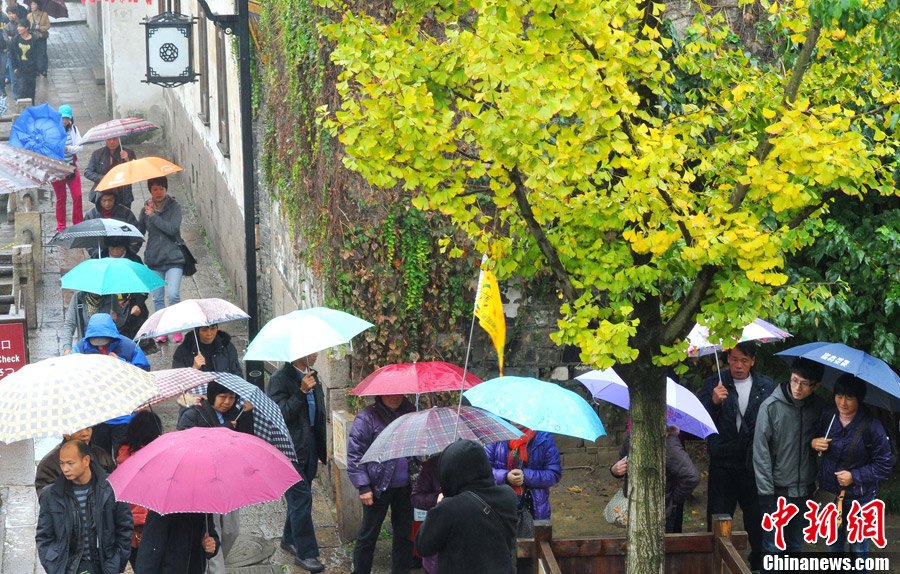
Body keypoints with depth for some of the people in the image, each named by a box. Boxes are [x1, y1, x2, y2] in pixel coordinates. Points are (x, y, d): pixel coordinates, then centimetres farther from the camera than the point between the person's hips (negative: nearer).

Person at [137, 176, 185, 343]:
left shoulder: (174, 207, -4)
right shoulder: (147, 208, 6)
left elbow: (172, 228, -18)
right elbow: (139, 231, 11)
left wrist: (153, 216, -15)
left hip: (173, 258, -4)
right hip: (154, 259, 4)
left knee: (173, 295, -13)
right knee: (157, 298, 7)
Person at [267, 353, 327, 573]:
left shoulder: (313, 377, 11)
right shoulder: (280, 379, -13)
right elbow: (279, 413, -20)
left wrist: (322, 448, 22)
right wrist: (301, 391, -26)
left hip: (310, 448, 7)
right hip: (291, 449, -7)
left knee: (299, 497, 16)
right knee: (301, 498, -8)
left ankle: (289, 538, 32)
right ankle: (305, 552, -3)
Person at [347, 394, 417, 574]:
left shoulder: (410, 413, 5)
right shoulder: (367, 417, -11)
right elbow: (354, 453, -10)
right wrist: (363, 487, -13)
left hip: (405, 486, 5)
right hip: (378, 488, -5)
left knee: (405, 532, 14)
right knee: (368, 534, 6)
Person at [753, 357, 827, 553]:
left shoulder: (819, 407, -1)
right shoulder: (771, 406, -11)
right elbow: (761, 451, -10)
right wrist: (765, 491, -12)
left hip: (804, 490, 4)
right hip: (777, 489, -4)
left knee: (796, 544, 14)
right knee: (773, 546, -2)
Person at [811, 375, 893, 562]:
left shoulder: (871, 426, -19)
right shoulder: (828, 416, -6)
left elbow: (884, 464, -13)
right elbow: (816, 439, 13)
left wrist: (854, 476, -20)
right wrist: (814, 443, -11)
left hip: (859, 497, -4)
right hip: (831, 493, 4)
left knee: (858, 548, 10)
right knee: (833, 543, 21)